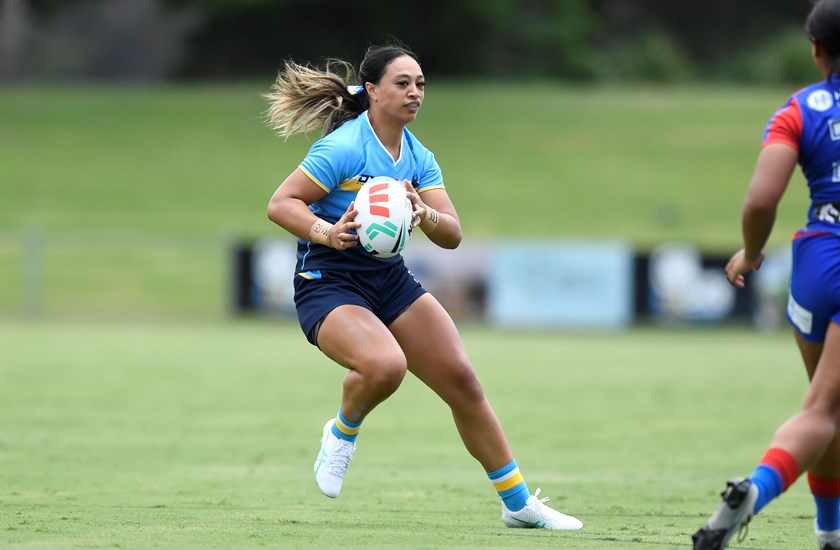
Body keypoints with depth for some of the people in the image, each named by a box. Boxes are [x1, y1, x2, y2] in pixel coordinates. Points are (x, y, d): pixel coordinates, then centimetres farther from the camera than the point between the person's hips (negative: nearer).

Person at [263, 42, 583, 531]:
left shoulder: (419, 158, 6)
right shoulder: (344, 147, -15)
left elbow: (452, 235, 0)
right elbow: (280, 204, -18)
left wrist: (423, 214, -22)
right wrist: (327, 233, -35)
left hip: (391, 281, 7)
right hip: (328, 284, -7)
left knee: (463, 381, 0)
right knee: (385, 365, -35)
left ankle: (518, 503, 11)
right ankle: (343, 431, 0)